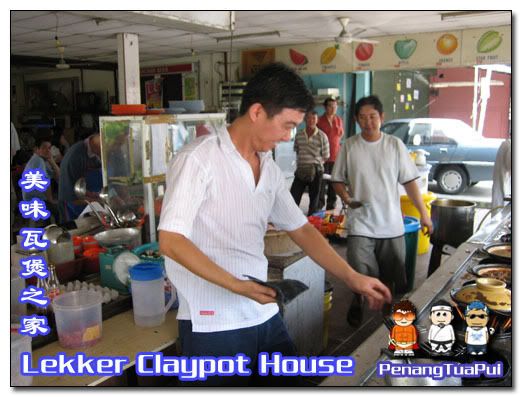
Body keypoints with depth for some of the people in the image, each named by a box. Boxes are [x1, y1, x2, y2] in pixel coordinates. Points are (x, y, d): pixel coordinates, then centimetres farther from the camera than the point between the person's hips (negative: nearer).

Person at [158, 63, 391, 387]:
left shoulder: (270, 169, 9)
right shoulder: (199, 159, -13)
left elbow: (301, 229, 14)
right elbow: (171, 241, -17)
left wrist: (353, 279, 9)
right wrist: (235, 284, -24)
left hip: (265, 315, 7)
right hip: (214, 326, -6)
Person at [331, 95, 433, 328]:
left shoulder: (395, 145, 1)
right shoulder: (349, 146, -1)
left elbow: (409, 181, 3)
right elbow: (338, 180, 6)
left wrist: (424, 213, 0)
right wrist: (347, 198, -14)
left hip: (391, 223, 2)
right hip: (360, 223, -1)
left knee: (391, 276, 12)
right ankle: (358, 303, 25)